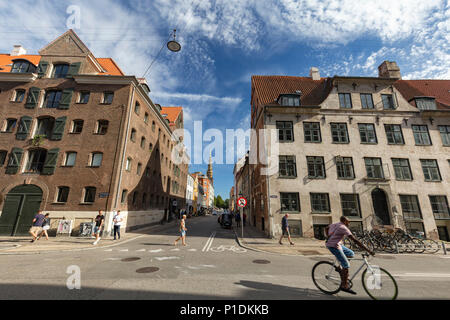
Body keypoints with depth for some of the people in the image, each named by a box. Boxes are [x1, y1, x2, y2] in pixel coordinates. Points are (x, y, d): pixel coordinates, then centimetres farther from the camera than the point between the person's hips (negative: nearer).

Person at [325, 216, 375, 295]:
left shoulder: (335, 224, 11)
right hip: (334, 246, -9)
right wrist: (368, 250, -19)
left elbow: (326, 228, 25)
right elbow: (355, 240, -21)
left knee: (351, 253, 17)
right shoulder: (344, 228, -17)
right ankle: (344, 286, 6)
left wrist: (329, 239, 28)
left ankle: (340, 267, 19)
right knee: (346, 265, -4)